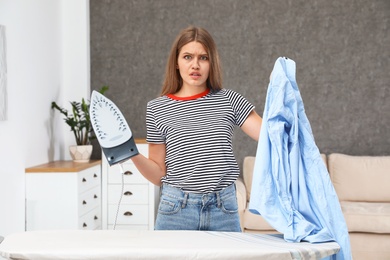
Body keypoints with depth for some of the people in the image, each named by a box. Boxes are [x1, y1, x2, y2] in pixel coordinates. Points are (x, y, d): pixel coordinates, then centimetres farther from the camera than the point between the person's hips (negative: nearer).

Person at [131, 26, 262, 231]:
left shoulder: (228, 100, 4)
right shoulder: (157, 108, 3)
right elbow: (159, 174, 5)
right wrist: (132, 154, -10)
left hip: (224, 209, 1)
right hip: (176, 207, 0)